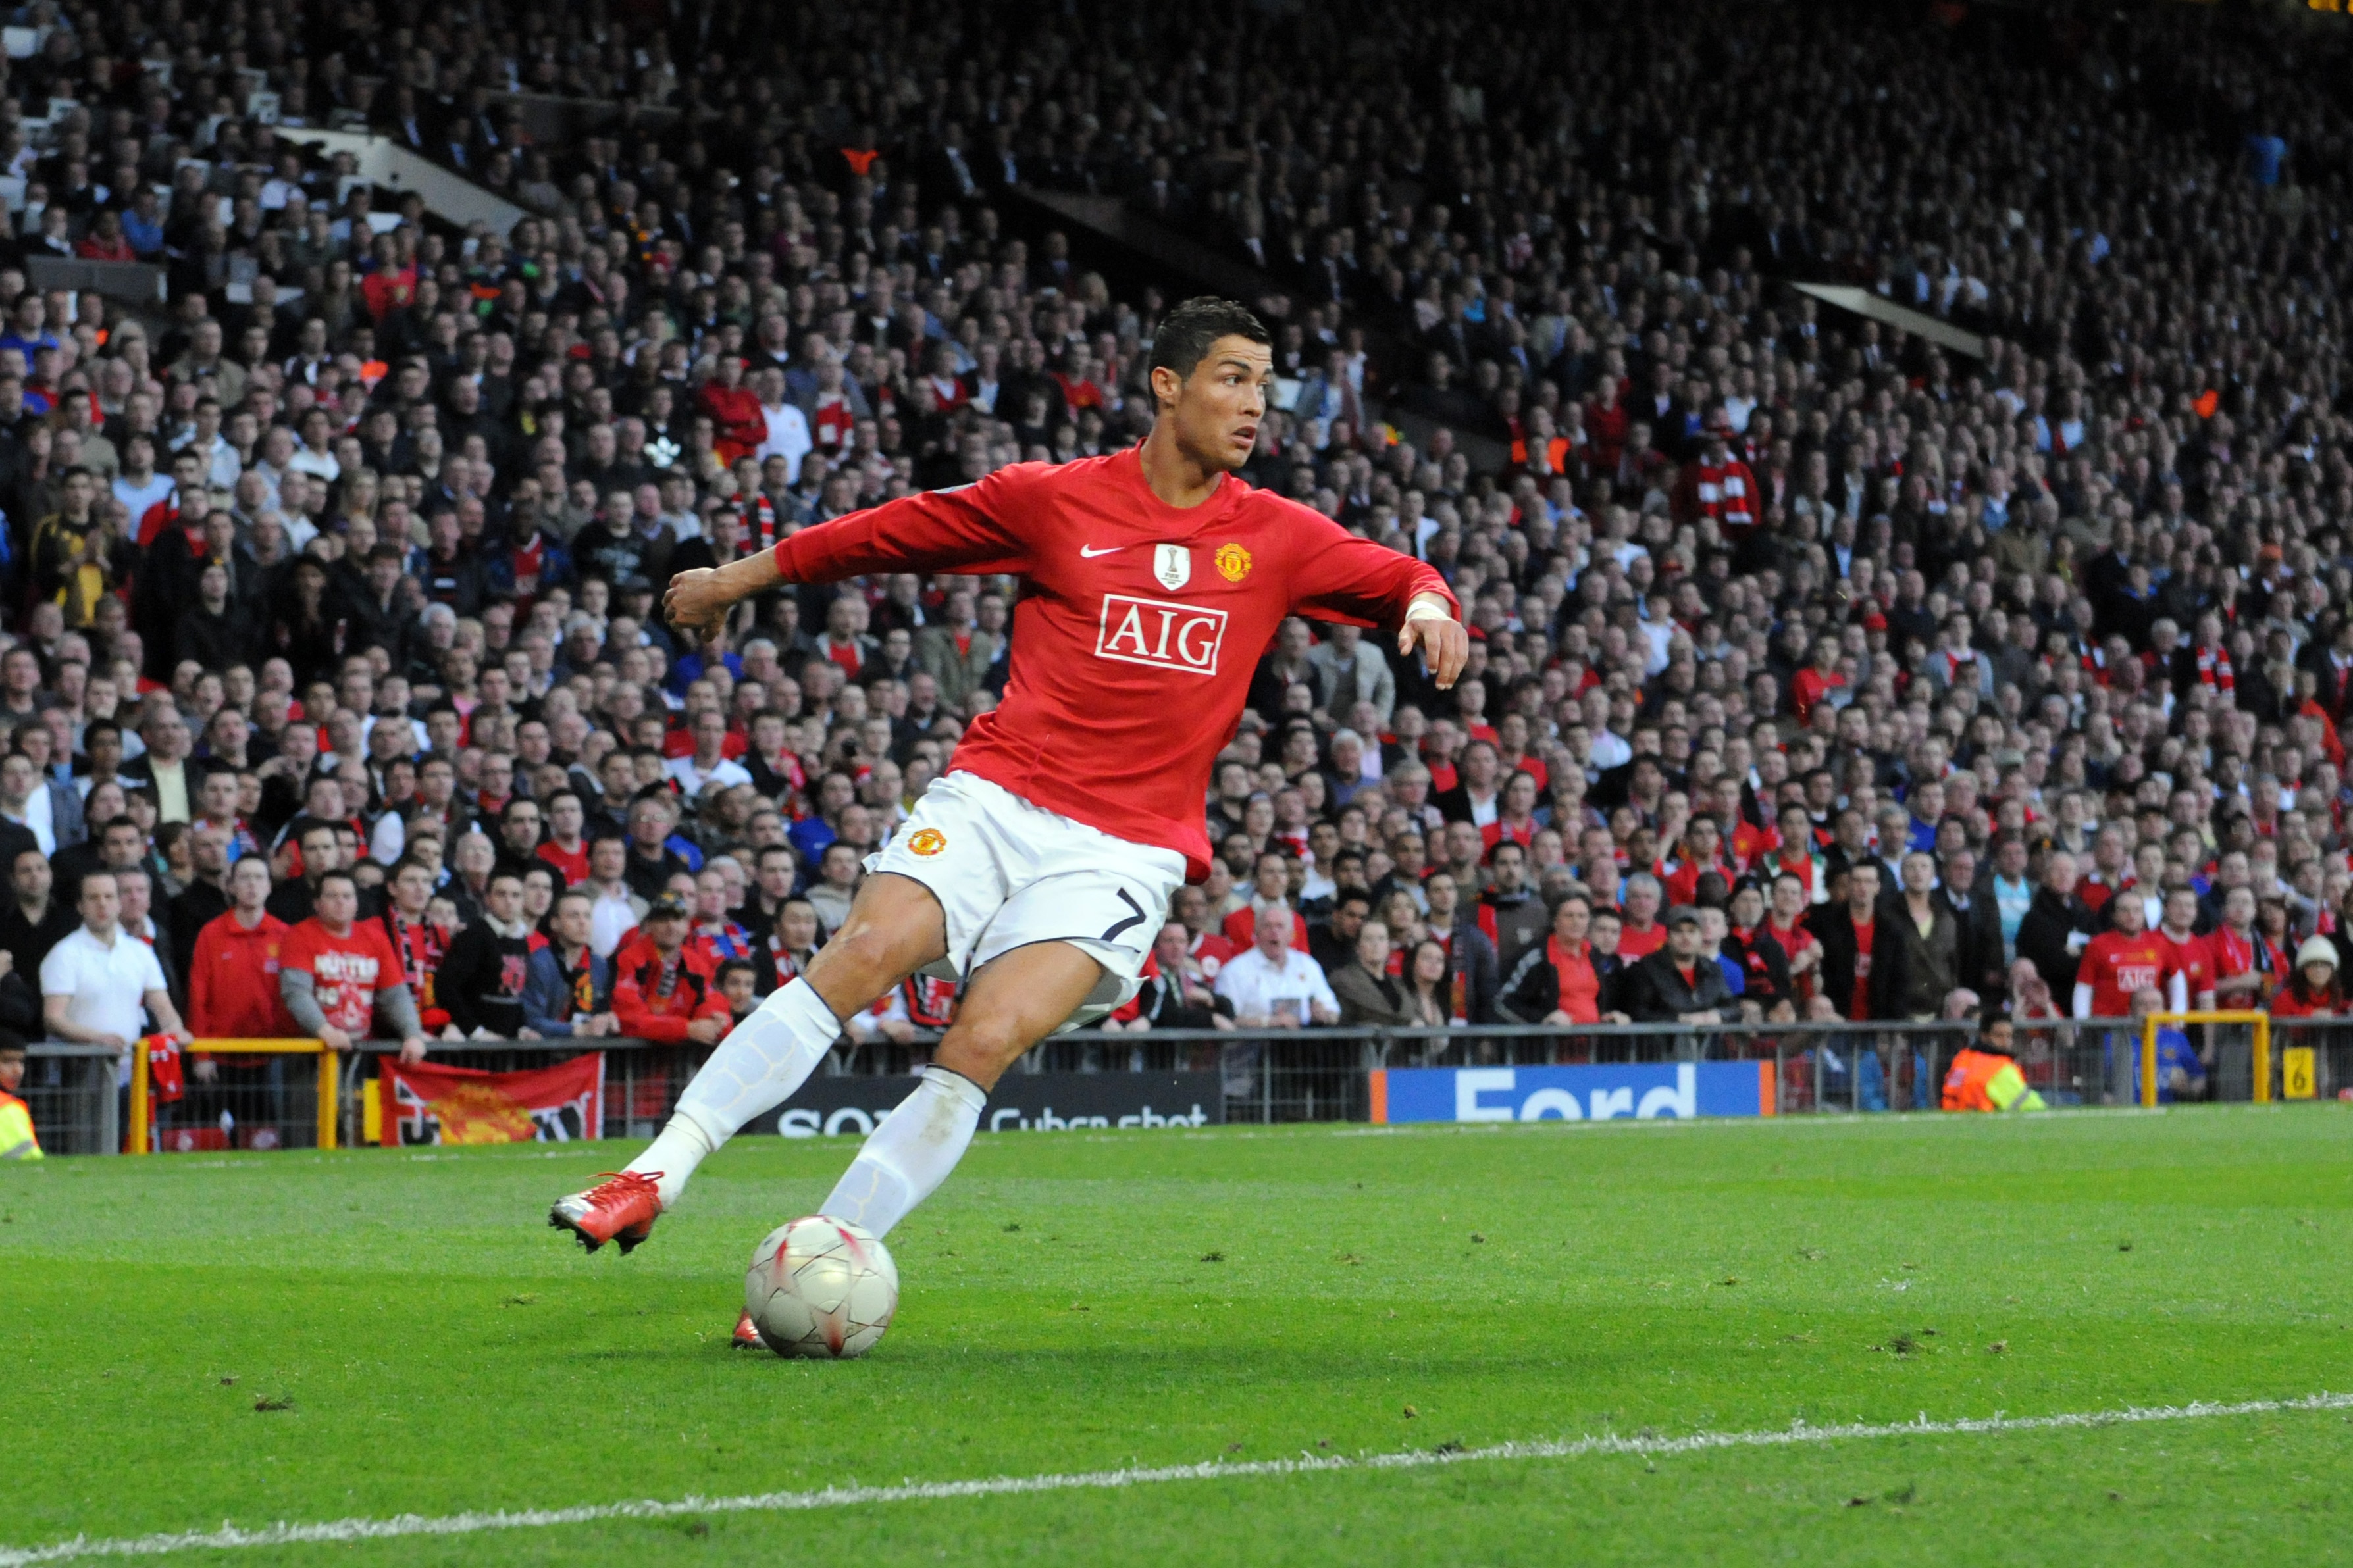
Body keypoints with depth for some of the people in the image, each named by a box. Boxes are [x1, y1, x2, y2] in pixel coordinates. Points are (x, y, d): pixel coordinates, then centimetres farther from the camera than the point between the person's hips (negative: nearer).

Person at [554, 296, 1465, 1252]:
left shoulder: (1277, 538, 10)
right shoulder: (1056, 500, 6)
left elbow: (1398, 578, 18)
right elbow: (898, 531, 15)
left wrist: (1427, 608, -7)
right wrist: (736, 579, 23)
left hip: (1127, 847, 0)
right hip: (996, 795, 0)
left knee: (983, 1046, -20)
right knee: (868, 951, -25)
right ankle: (655, 1178, -24)